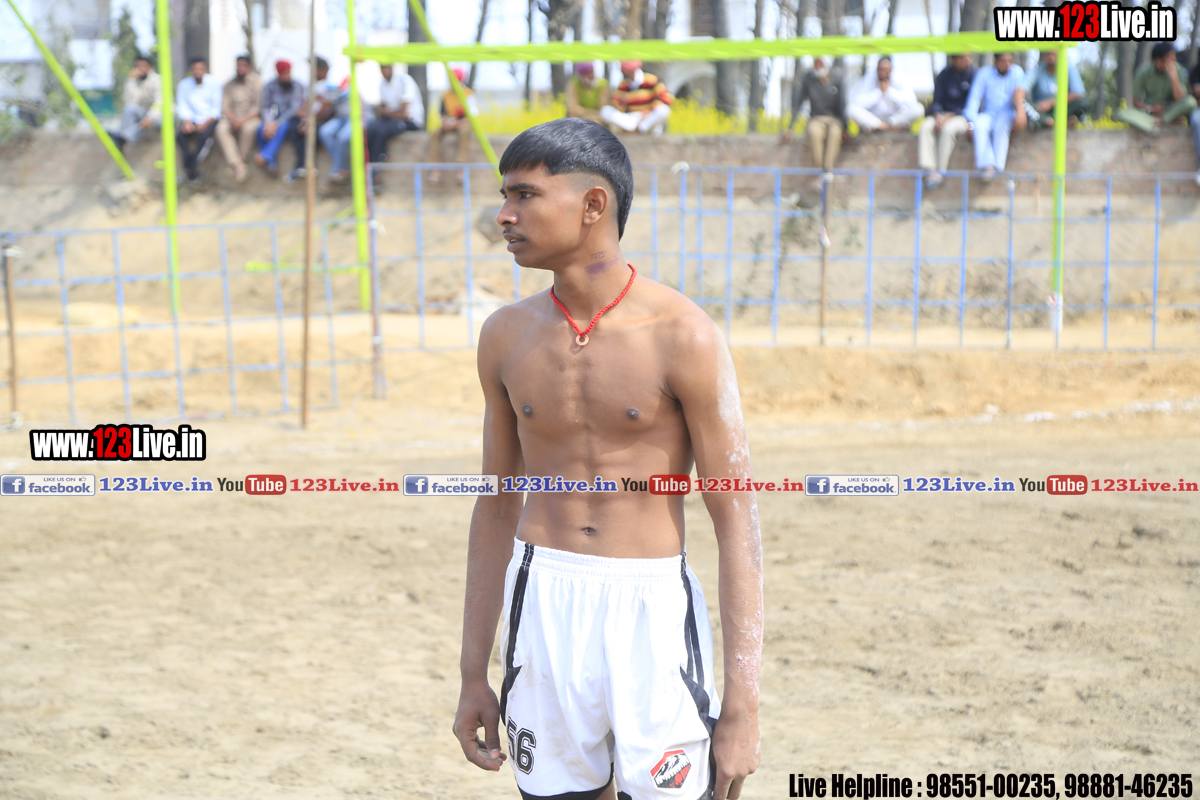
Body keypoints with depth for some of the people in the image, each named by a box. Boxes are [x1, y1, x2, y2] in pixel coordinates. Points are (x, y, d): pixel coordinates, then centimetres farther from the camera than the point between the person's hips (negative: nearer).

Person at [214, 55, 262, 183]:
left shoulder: (256, 82, 0)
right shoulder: (229, 85, 12)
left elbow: (258, 106, -9)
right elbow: (225, 107, 6)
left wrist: (243, 119, -19)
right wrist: (231, 118, -16)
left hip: (251, 118, -3)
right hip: (233, 118, 3)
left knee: (248, 128, -38)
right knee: (221, 128, -29)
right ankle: (239, 166, -38)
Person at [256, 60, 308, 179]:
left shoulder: (297, 86, -9)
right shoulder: (270, 86, 1)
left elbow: (295, 108, -17)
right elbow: (266, 107, 0)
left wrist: (276, 123, -26)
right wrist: (268, 122, -22)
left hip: (292, 119, -3)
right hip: (277, 117, 3)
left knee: (282, 127, -36)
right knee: (261, 128, -27)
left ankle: (265, 156, -43)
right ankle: (272, 163, -30)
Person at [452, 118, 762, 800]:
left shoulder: (681, 335, -8)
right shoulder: (508, 336, 6)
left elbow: (737, 521, -8)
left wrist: (743, 706, -12)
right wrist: (475, 675, 14)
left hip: (651, 613, -4)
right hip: (541, 611, 4)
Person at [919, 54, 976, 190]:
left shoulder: (974, 74, -7)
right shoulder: (944, 75, 5)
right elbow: (937, 102, 5)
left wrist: (950, 116, -19)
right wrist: (938, 116, -18)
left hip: (963, 116, -4)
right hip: (944, 114, 4)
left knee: (948, 129, -36)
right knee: (925, 127, -27)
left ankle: (940, 170, -30)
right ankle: (930, 169, -37)